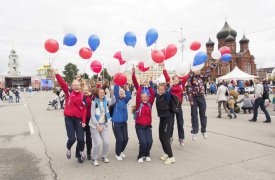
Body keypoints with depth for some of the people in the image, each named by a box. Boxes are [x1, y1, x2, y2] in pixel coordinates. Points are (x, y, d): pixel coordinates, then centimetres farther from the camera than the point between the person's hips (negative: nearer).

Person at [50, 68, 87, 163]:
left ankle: (79, 154, 30)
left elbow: (84, 109, -1)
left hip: (78, 119, 1)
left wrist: (83, 121, -7)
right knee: (72, 138, -8)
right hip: (69, 118, -1)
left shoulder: (82, 96, 0)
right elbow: (62, 83, -12)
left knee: (81, 139, 1)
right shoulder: (68, 92, 0)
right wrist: (56, 73, -23)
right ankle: (68, 149, 28)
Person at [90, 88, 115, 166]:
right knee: (97, 143, -8)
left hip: (104, 125, 4)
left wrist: (112, 94, -35)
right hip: (95, 125, -3)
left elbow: (113, 102, -19)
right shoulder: (94, 102, -10)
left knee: (106, 142, 0)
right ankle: (94, 159, 14)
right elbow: (92, 116, -10)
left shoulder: (106, 100, 0)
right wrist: (98, 125, -14)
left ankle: (104, 156, 25)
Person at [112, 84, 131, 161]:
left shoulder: (124, 100, 9)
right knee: (120, 139, -7)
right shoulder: (116, 100, -4)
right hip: (116, 123, -5)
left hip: (124, 122, 5)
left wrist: (126, 87, -9)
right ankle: (117, 154, 17)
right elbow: (115, 91, -18)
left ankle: (121, 151, 32)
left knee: (125, 139, 4)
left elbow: (129, 96, -10)